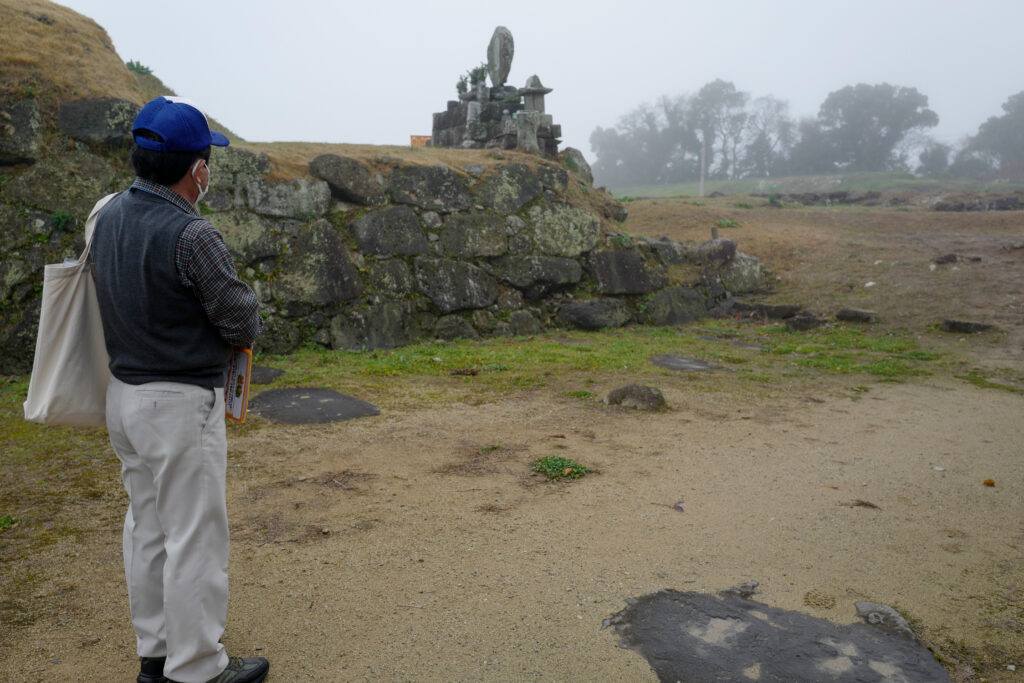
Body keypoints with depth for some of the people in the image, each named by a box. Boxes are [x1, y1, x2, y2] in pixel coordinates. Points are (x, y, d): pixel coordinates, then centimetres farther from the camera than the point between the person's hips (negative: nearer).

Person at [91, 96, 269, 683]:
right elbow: (244, 325, -16)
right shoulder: (192, 236, -22)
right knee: (195, 537, 4)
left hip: (125, 392, 9)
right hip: (181, 404, -9)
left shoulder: (109, 217, 4)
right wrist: (250, 308, 4)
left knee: (148, 526, 18)